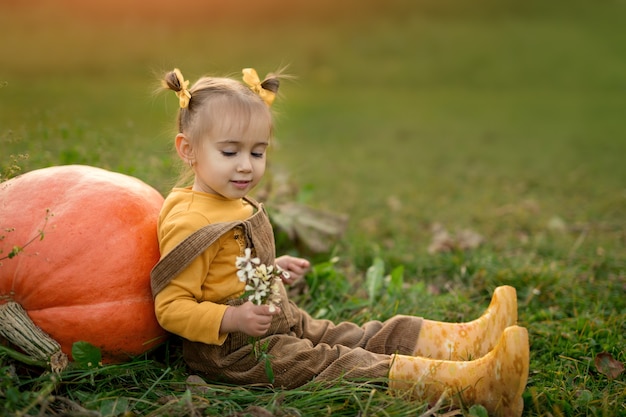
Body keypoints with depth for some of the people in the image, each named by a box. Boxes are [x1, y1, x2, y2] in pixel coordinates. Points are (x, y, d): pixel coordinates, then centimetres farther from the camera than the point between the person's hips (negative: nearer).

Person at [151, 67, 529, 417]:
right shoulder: (189, 221, -19)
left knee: (366, 339, -1)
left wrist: (271, 270, 13)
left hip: (285, 323, 10)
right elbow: (171, 307, -21)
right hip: (235, 350, -10)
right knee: (334, 365, -22)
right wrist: (231, 319, -33)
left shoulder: (236, 206, 12)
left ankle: (470, 340, -6)